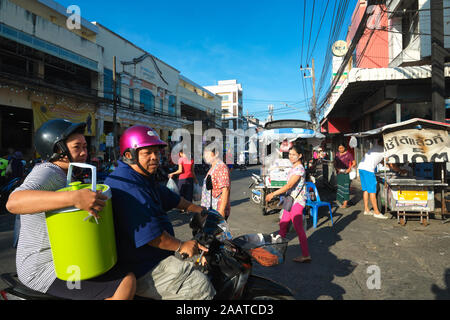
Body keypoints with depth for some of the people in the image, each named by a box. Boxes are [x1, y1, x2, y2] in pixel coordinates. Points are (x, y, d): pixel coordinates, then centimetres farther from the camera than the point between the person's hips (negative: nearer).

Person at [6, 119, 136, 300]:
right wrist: (75, 197, -49)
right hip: (46, 270, -10)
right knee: (126, 282, -20)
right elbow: (14, 202, -39)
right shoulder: (45, 172, -19)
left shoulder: (60, 174, 12)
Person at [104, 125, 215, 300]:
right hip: (142, 271, -11)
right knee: (201, 286, -17)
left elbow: (170, 198, 22)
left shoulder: (145, 178, 11)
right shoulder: (126, 186, -26)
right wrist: (180, 246, -16)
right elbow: (150, 233, -29)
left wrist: (199, 209, 23)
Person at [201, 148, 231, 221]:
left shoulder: (221, 167, -17)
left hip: (217, 210, -10)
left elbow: (225, 190, -24)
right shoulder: (212, 168, 17)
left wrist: (221, 210, -27)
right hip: (210, 209, 10)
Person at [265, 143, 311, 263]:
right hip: (291, 201, 9)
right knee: (283, 224, 15)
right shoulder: (293, 168, 13)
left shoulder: (299, 169, -16)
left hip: (297, 202, -9)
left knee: (298, 228, -5)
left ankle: (306, 255, 4)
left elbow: (289, 185, -23)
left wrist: (273, 194, -24)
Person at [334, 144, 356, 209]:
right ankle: (341, 201, 20)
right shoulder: (337, 154, 11)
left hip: (346, 173, -5)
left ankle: (345, 203, -5)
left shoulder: (348, 154, -5)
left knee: (346, 187, -6)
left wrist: (349, 169, -18)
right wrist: (337, 169, -3)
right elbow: (335, 163, 15)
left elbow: (354, 163, -5)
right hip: (339, 172, 6)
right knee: (339, 187, 9)